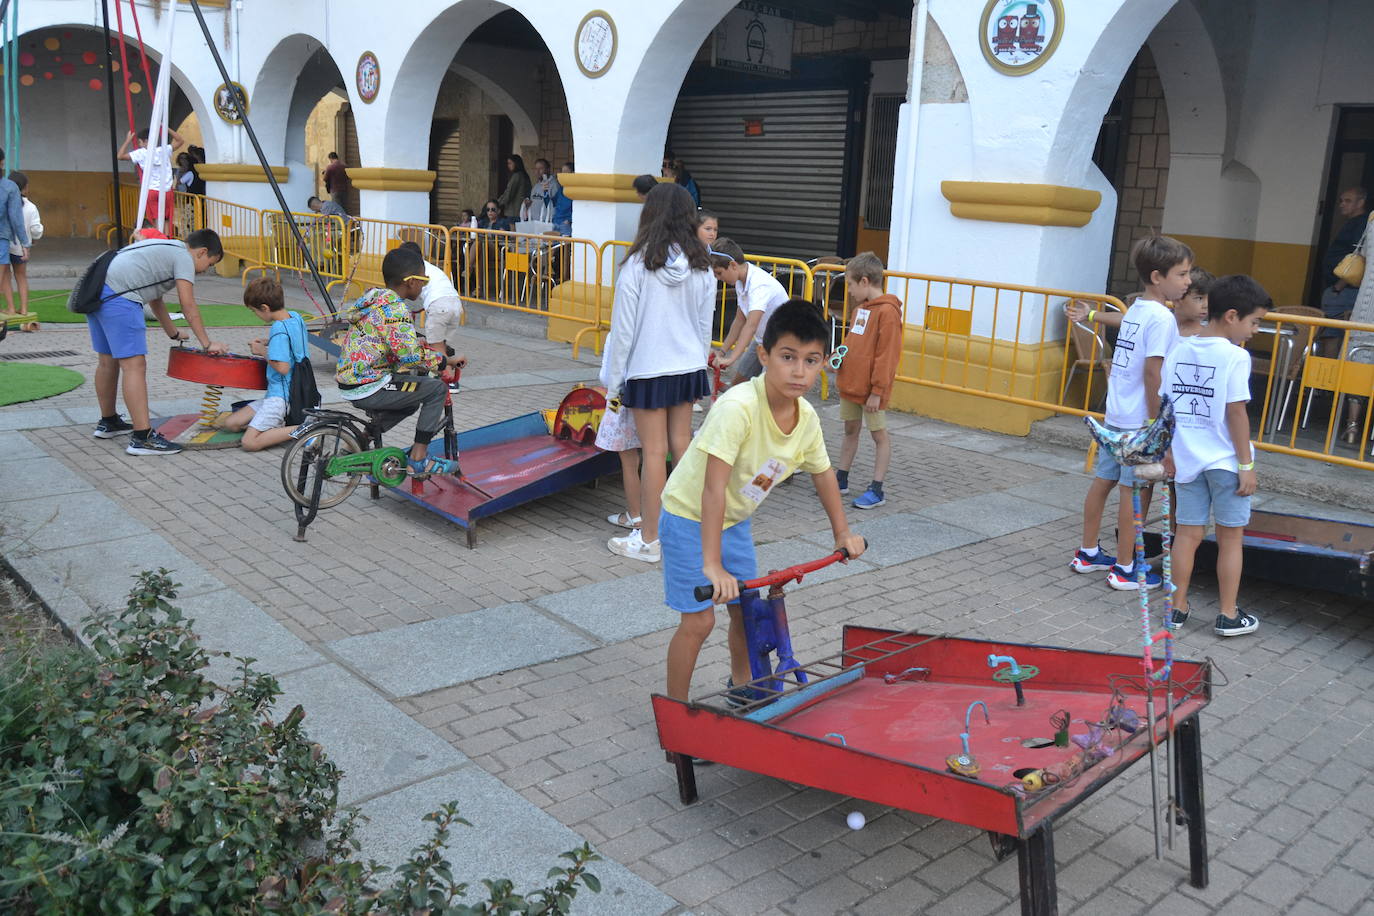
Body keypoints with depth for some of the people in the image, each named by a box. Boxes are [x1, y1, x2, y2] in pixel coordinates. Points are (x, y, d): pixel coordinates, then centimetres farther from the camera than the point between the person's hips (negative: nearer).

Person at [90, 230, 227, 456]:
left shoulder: (165, 249, 29)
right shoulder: (183, 257, 1)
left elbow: (155, 300, 36)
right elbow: (188, 307, -4)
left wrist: (173, 333, 44)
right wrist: (207, 344, 1)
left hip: (96, 291, 10)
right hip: (117, 298, -10)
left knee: (108, 361, 22)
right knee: (134, 365, -12)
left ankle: (108, 423, 37)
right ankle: (142, 437, -15)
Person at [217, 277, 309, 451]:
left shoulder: (279, 329, -21)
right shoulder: (296, 317, 6)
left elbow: (283, 368, -26)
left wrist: (263, 351, -11)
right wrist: (268, 343, 14)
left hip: (280, 396, -10)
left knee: (249, 443, -16)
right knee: (229, 423, 10)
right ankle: (282, 421, 6)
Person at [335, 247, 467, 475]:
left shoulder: (374, 298, 14)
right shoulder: (394, 308, -16)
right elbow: (411, 355, -25)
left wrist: (432, 354, 23)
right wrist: (446, 360, -12)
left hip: (348, 383, 10)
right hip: (367, 389, -10)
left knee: (412, 399, 28)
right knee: (436, 388, -5)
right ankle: (419, 459, -3)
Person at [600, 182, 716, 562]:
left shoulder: (638, 265, -15)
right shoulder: (702, 267, -1)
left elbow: (623, 329, -11)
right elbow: (705, 327, 7)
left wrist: (613, 381, -2)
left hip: (647, 370, -5)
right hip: (688, 367, 5)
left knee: (654, 451, 1)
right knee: (682, 444, 15)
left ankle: (648, 540, 11)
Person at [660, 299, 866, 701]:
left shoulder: (806, 417, -11)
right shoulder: (738, 407, -34)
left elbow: (822, 472, 9)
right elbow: (713, 488, -37)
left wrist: (842, 532, 17)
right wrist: (712, 565, -39)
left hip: (735, 519, 7)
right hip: (690, 518, -7)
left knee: (746, 608, 15)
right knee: (699, 619, -8)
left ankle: (740, 683, 41)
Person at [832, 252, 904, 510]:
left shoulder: (887, 312, -17)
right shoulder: (860, 308, 11)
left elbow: (887, 355, -19)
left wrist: (877, 390, -19)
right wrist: (840, 358, 6)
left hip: (871, 389, -9)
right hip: (850, 383, 9)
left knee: (879, 435, 1)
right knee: (850, 430, 16)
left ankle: (876, 490, 5)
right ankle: (841, 480, 25)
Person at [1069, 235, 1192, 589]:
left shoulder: (1134, 310, 11)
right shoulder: (1161, 318, -15)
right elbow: (1152, 372, -19)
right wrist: (1157, 423, -16)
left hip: (1116, 413, 9)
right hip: (1140, 418, -9)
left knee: (1104, 480, 14)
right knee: (1136, 490, -1)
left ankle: (1088, 553, 26)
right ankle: (1124, 569, 7)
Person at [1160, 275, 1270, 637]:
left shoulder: (1179, 351, 3)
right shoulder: (1235, 356, -13)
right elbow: (1236, 413, -15)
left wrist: (1170, 451, 15)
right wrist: (1247, 464, -9)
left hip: (1187, 458, 5)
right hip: (1225, 460, -5)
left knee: (1188, 534, 11)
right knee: (1230, 537, 8)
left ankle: (1177, 609, 16)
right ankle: (1228, 616, 16)